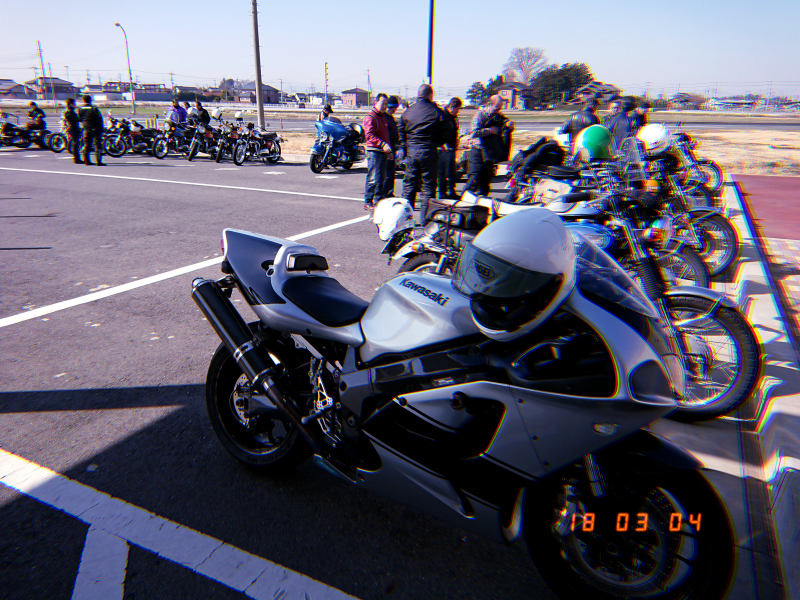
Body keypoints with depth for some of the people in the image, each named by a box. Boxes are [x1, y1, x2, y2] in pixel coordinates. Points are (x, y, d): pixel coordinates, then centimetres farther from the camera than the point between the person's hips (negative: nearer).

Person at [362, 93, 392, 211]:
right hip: (374, 151, -9)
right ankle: (368, 203, -5)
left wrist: (388, 150, 24)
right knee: (373, 178, -10)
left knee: (381, 178, 13)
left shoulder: (383, 117, 21)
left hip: (383, 152, 9)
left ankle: (378, 201, 22)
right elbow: (369, 135, -20)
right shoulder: (370, 117, -9)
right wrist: (382, 144, -30)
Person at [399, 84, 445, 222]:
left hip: (411, 150, 3)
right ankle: (425, 218, 5)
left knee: (409, 184, 11)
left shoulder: (408, 111, 7)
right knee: (429, 185, 4)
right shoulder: (436, 112, -4)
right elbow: (443, 134, -1)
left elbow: (401, 134, 9)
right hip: (429, 151, -3)